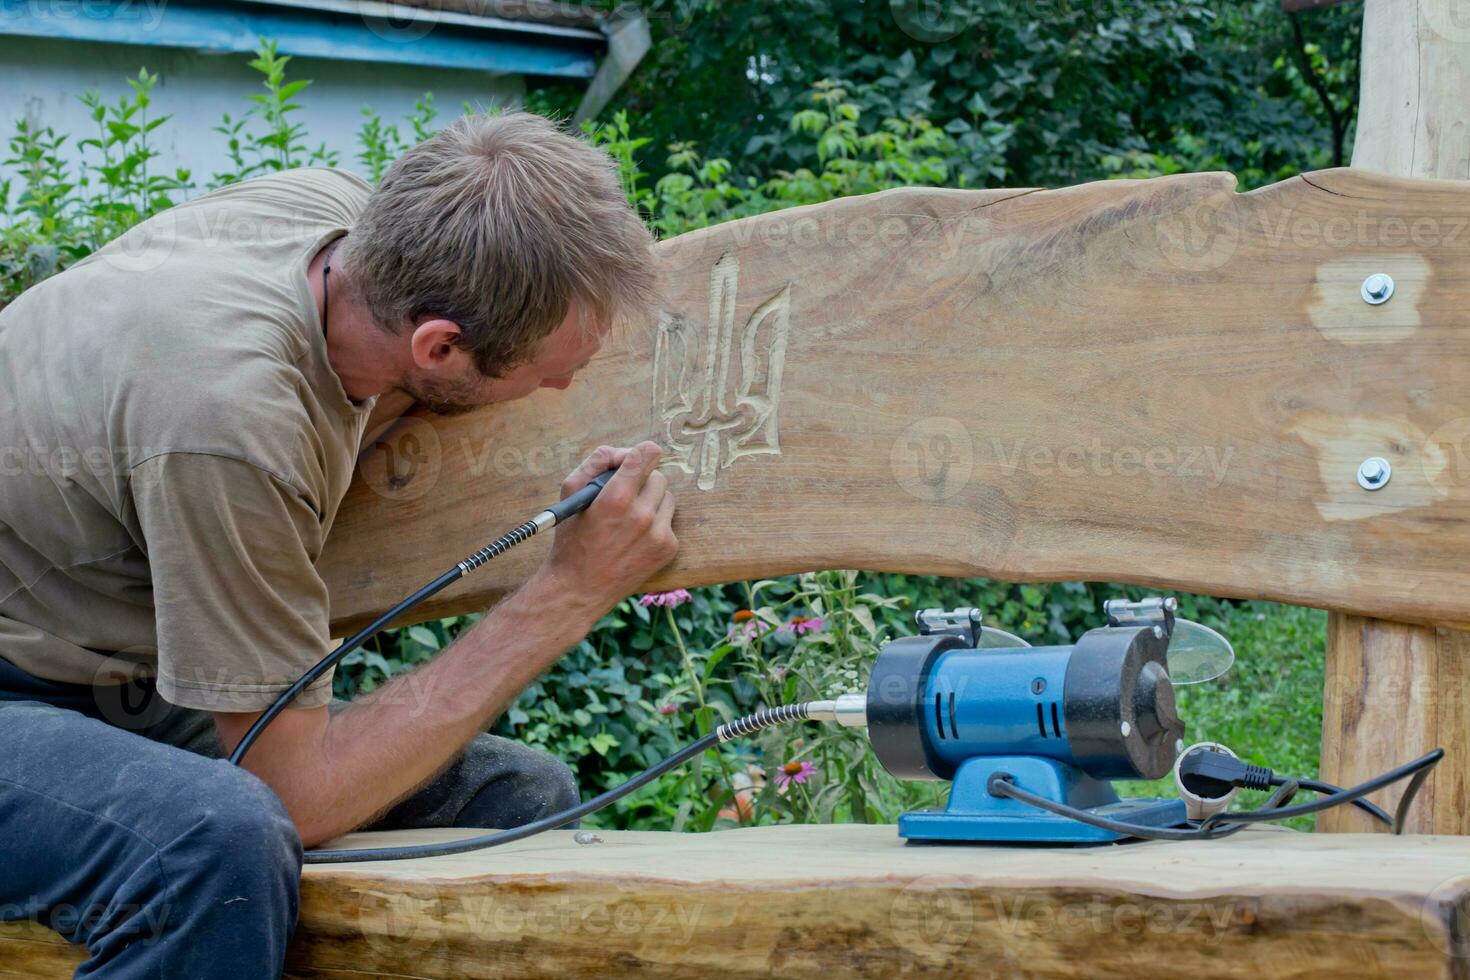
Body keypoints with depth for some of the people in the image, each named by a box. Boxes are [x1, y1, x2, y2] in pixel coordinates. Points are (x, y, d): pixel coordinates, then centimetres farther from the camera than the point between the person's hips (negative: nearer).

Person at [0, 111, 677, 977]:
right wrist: (569, 596, -25)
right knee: (223, 836, -40)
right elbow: (303, 791, -27)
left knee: (519, 797, -4)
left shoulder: (334, 207, -10)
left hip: (126, 685, 9)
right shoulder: (230, 420, -35)